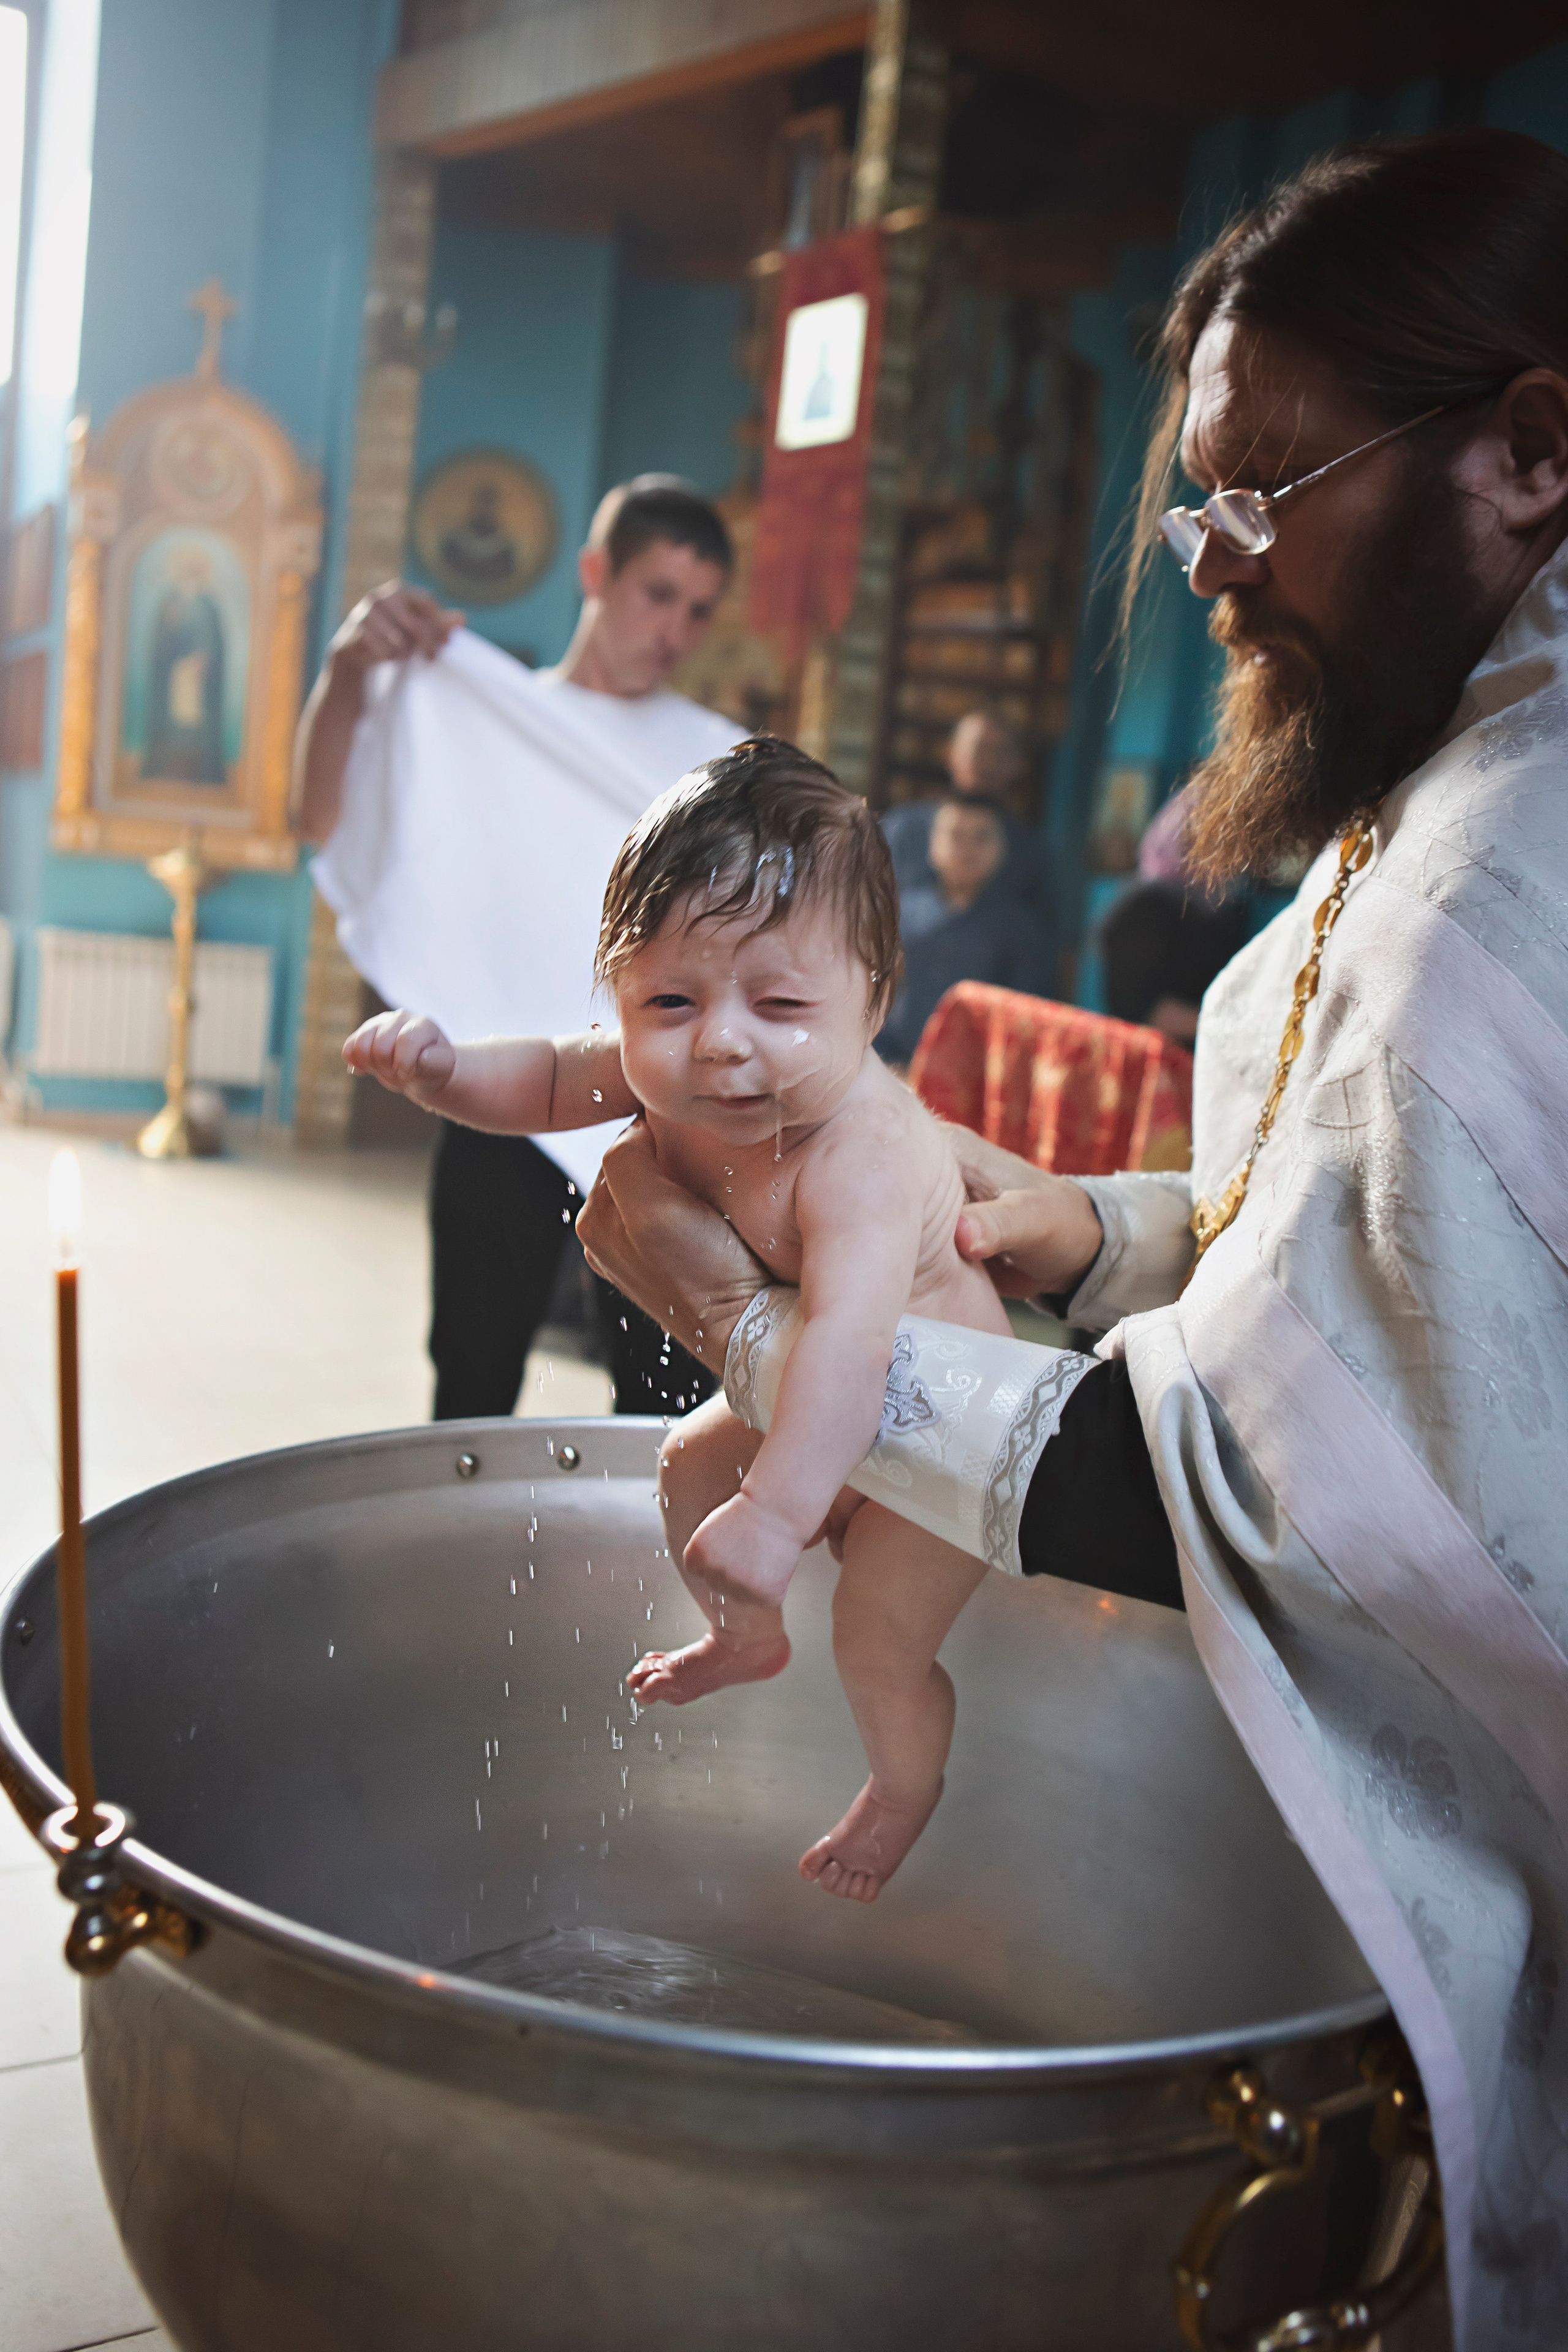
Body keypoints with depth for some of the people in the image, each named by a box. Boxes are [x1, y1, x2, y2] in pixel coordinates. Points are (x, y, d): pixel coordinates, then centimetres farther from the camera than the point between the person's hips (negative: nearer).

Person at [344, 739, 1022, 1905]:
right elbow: (548, 1081, -3)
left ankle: (905, 1791, 34)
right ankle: (750, 1641, 56)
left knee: (880, 1640, -2)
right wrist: (441, 1067, -23)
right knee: (692, 1471, 25)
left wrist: (777, 1510, -67)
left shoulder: (860, 1155, -45)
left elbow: (850, 1336, -57)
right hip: (794, 1393, 8)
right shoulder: (668, 1072, -20)